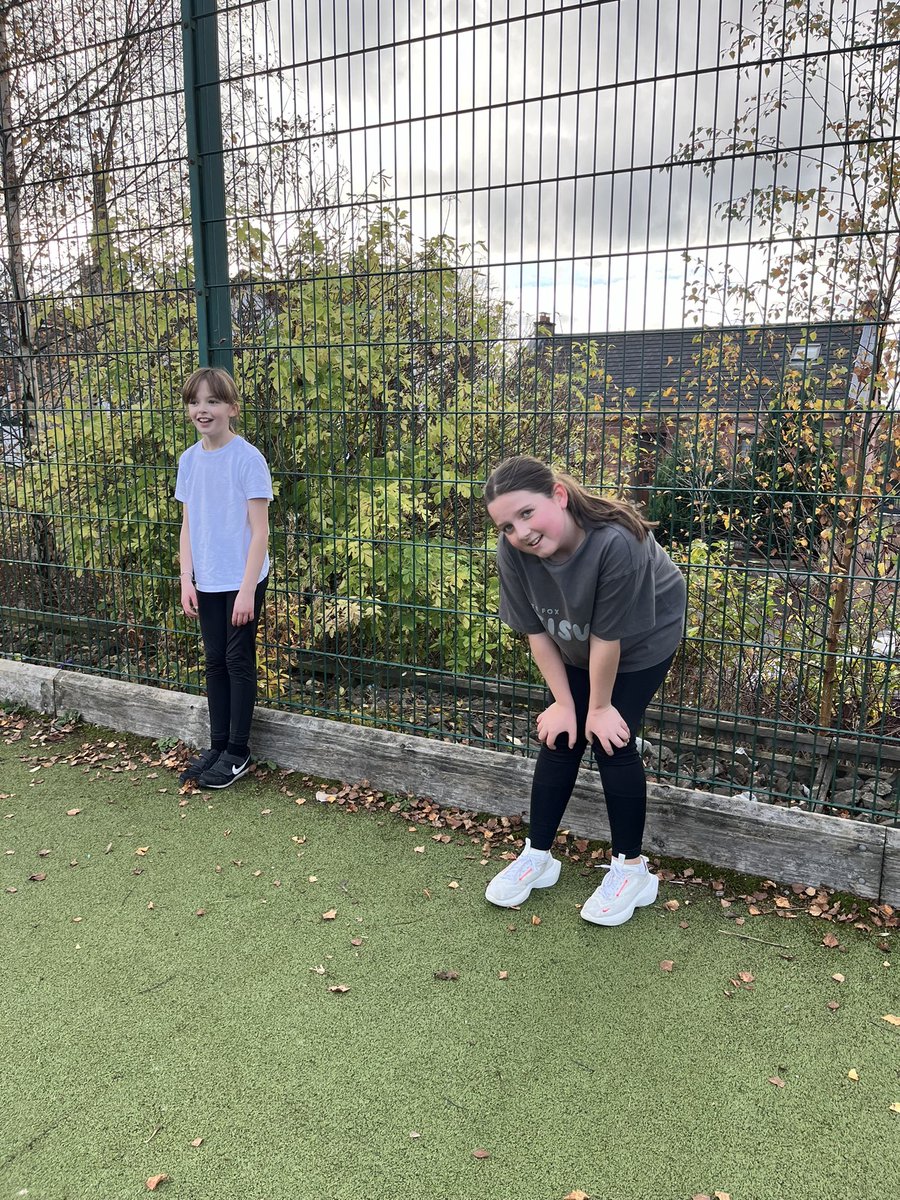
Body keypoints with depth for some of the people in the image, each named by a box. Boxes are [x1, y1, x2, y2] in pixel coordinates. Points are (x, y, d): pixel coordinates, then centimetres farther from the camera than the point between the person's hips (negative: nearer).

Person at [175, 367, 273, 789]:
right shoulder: (189, 460, 5)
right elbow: (188, 524, 10)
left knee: (238, 661, 3)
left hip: (243, 580, -5)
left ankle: (237, 752, 16)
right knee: (215, 661, 13)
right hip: (207, 581, 5)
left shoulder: (247, 458, -13)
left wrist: (247, 589, -15)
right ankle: (217, 745, 26)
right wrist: (186, 579, 3)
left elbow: (260, 529, -13)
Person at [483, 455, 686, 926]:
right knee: (559, 738, 3)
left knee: (611, 741, -8)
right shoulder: (512, 552, -28)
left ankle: (631, 870, 10)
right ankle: (537, 856, 19)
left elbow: (609, 638, -30)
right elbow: (537, 632, -15)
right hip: (575, 647, 4)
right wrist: (564, 702, -9)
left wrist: (600, 707, -17)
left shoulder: (615, 542, -42)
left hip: (643, 641, -4)